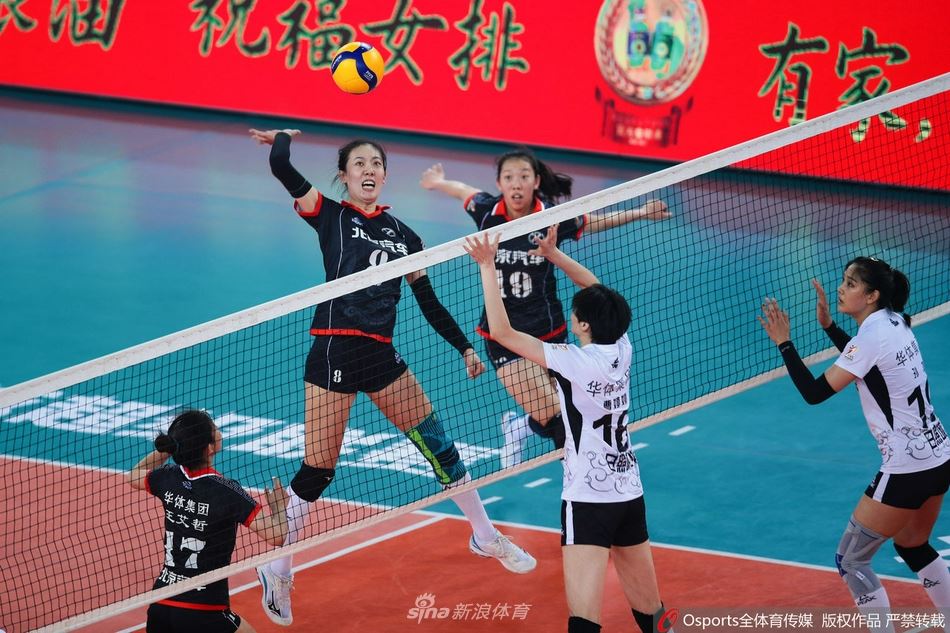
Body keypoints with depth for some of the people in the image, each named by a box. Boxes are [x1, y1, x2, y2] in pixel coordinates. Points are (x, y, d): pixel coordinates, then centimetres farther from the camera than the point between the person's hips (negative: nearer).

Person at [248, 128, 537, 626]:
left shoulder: (403, 235, 14)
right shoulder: (330, 215, 1)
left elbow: (428, 302, 20)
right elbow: (281, 166, -12)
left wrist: (464, 347, 17)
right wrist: (285, 137, 8)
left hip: (381, 356, 5)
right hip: (334, 354, -5)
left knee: (438, 444, 8)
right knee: (317, 470, -4)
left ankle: (486, 537, 27)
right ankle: (276, 570, 11)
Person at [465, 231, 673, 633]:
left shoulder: (577, 362, -16)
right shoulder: (621, 349, 2)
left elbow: (502, 332, -15)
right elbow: (597, 291, 20)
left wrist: (487, 266, -11)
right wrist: (554, 254, 20)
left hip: (589, 499, -7)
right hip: (631, 493, 7)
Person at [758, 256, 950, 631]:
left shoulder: (871, 336, -19)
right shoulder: (894, 323, 6)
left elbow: (814, 392, -20)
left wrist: (784, 343, -14)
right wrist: (828, 325, 19)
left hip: (906, 472, -9)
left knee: (850, 560, 3)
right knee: (913, 547, 28)